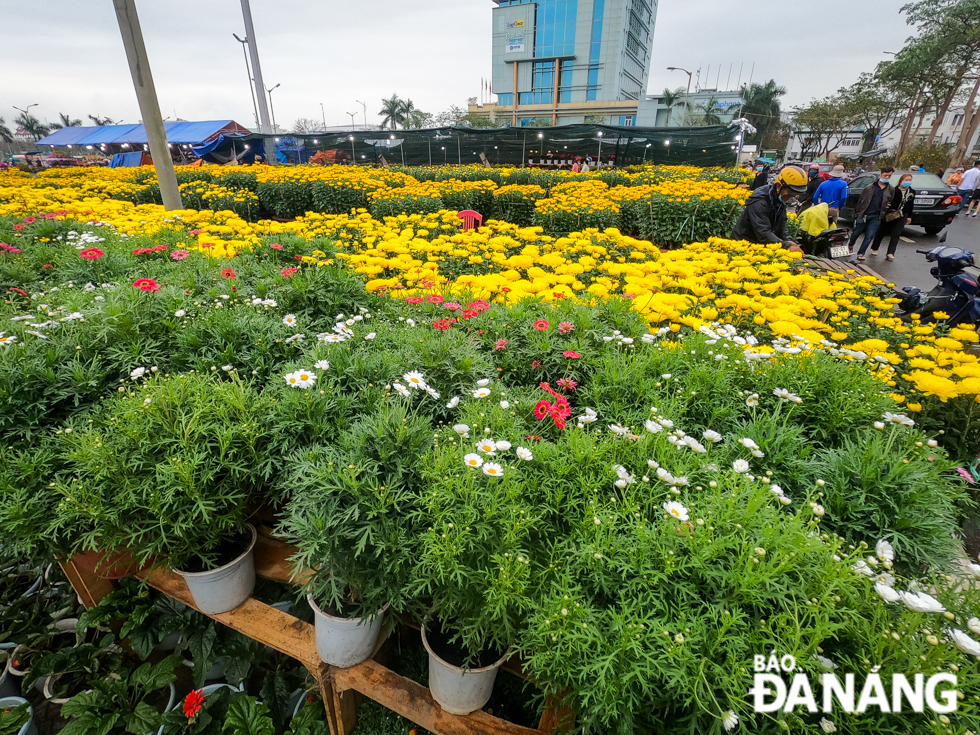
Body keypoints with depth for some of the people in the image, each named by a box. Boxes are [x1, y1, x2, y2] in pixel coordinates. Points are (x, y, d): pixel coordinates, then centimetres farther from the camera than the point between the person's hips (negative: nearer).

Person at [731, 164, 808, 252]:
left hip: (762, 245, 8)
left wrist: (788, 241, -10)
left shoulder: (781, 199, 4)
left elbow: (782, 223, 8)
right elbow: (763, 233, -30)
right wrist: (787, 246, -33)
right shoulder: (759, 202, -23)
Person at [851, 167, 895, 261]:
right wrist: (857, 212, -1)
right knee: (856, 233, 10)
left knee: (869, 236, -2)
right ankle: (850, 246, 36)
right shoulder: (870, 187, 0)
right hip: (863, 214, -1)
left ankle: (861, 253, 7)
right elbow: (860, 200, 2)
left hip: (876, 217, 2)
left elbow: (891, 203, 15)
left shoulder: (891, 190, 7)